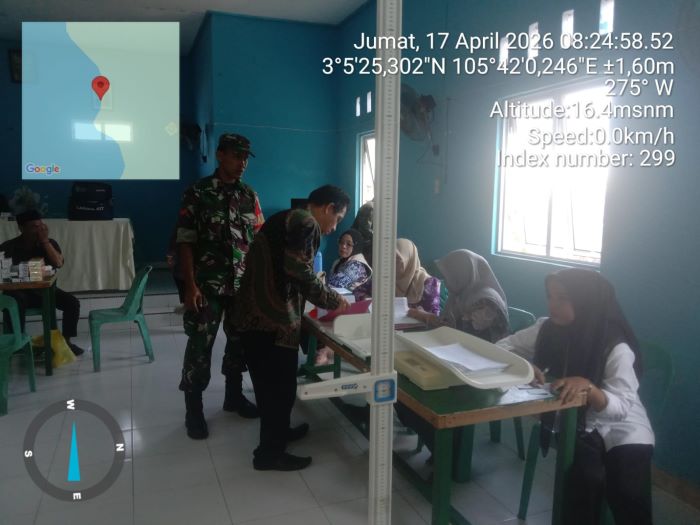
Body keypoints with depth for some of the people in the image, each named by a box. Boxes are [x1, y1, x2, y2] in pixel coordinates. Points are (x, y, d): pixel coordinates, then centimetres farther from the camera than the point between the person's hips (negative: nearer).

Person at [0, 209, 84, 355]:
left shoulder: (50, 243, 1)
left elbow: (58, 263, -17)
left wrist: (45, 240, -18)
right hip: (20, 291, -2)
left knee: (72, 302, -19)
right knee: (16, 303, -37)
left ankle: (66, 341, -6)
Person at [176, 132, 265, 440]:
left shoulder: (250, 196, 7)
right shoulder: (197, 193, -6)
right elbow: (185, 242, -8)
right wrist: (190, 286, -14)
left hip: (244, 284, 4)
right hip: (207, 285, -4)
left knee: (239, 340, 13)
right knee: (200, 346, 1)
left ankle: (234, 396, 31)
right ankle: (193, 409, 14)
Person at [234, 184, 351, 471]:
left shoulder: (286, 220, 21)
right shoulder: (305, 223, -10)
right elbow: (299, 274, -19)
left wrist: (327, 297, 19)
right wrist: (333, 300, -5)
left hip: (254, 315, 10)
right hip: (272, 319, -10)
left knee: (269, 383, 23)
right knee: (280, 386, 4)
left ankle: (277, 431, 40)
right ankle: (270, 453, 17)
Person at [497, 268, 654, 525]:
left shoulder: (617, 348, -21)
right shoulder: (547, 329, -10)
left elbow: (621, 408, -25)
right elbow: (503, 347, -7)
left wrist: (587, 386, -44)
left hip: (621, 429, -2)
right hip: (575, 423, 2)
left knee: (628, 495, -23)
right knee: (588, 477, -24)